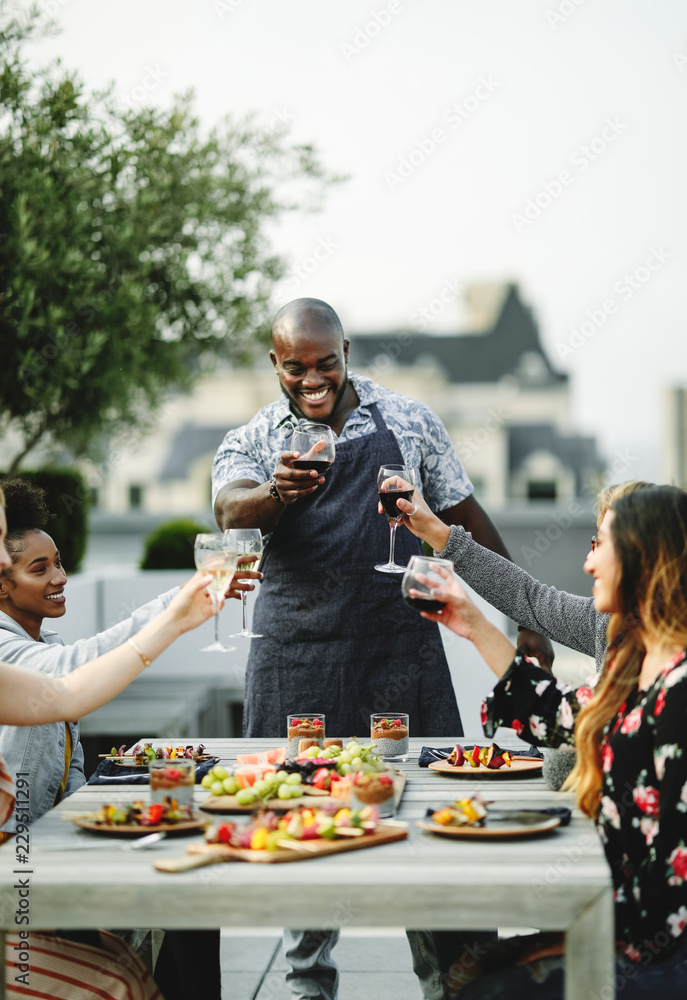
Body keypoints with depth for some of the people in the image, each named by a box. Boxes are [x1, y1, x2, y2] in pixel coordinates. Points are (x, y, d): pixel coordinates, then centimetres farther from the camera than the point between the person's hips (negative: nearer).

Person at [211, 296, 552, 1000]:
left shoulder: (409, 422, 8)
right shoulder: (253, 441, 5)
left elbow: (466, 519, 12)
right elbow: (230, 509, -16)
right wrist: (277, 492, -39)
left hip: (400, 649, 0)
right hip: (297, 653, 0)